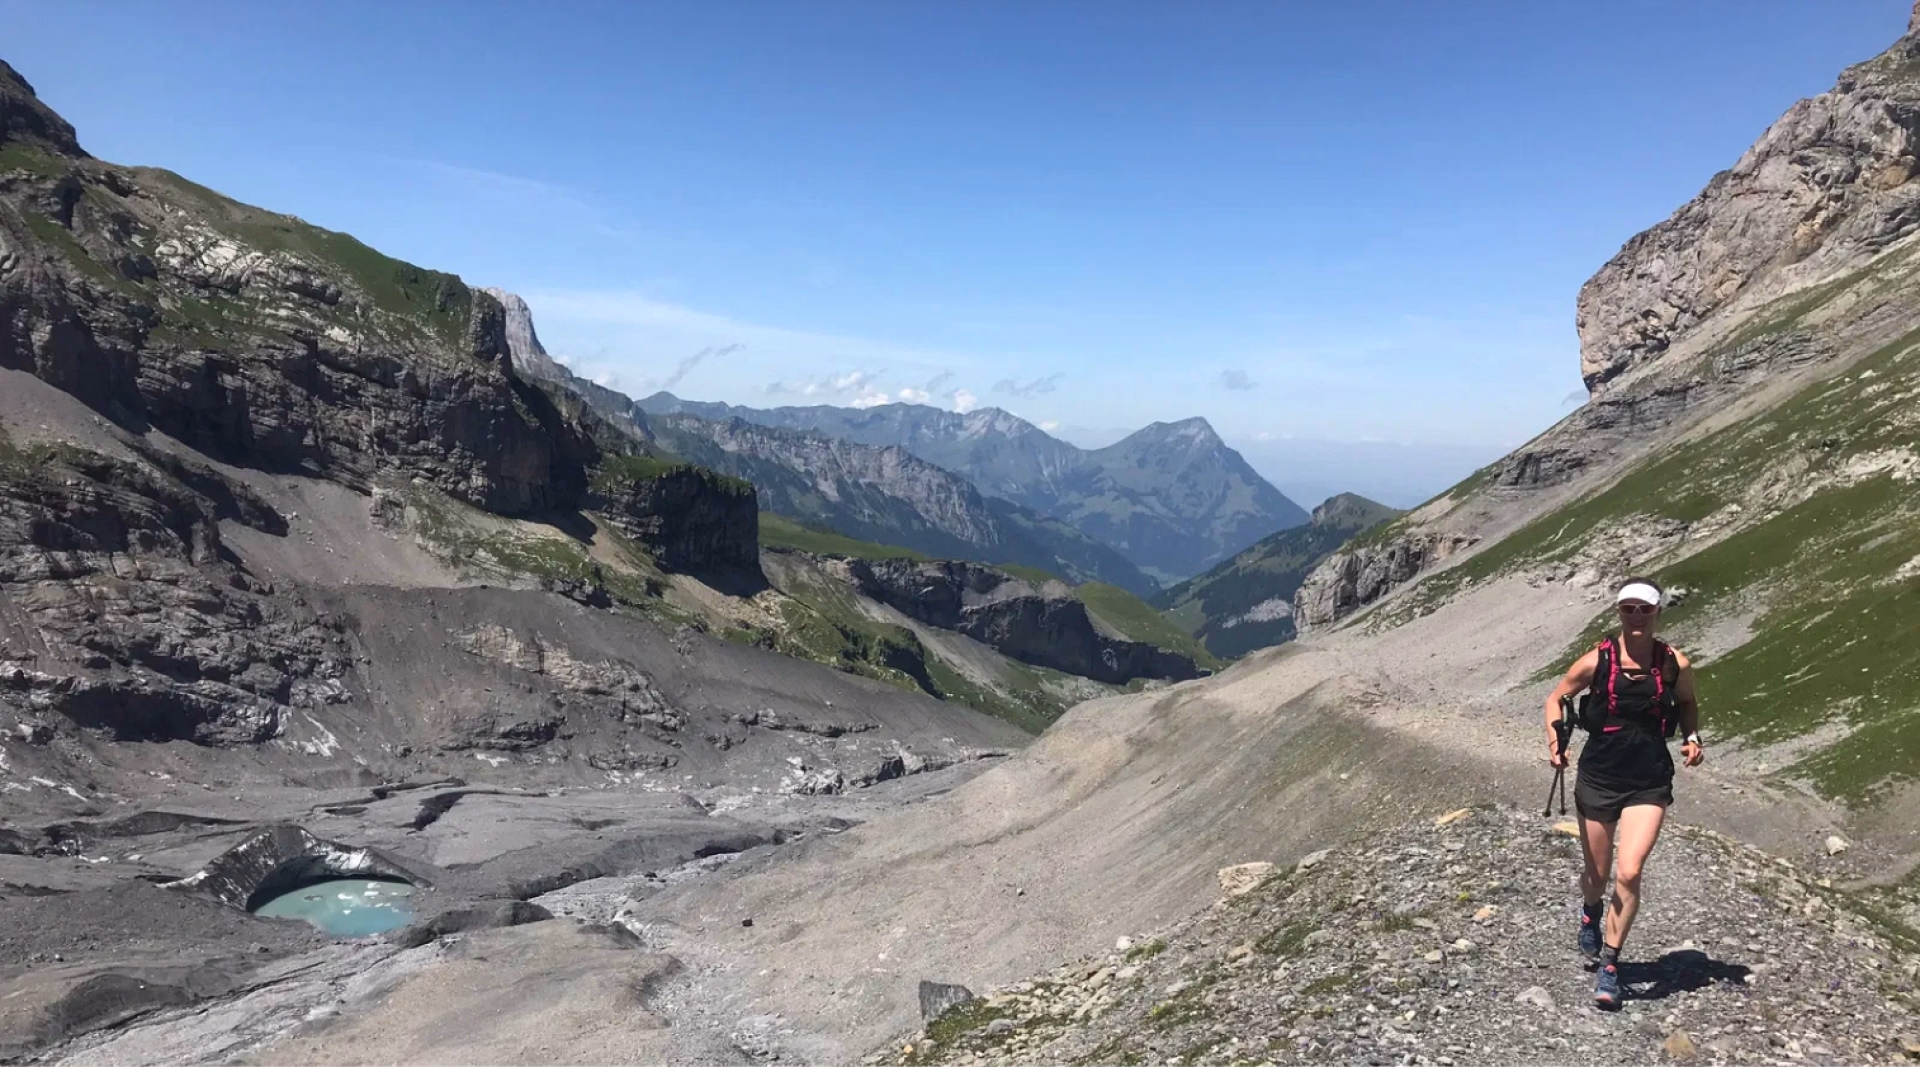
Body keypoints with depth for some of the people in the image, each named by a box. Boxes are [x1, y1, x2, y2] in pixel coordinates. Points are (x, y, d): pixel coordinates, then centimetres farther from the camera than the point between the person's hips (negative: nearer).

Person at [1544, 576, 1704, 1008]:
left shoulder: (1675, 664, -5)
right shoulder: (1597, 660, -9)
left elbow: (1687, 703, 15)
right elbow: (1556, 699, 3)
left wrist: (1692, 737, -3)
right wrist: (1555, 741, -12)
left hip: (1649, 783, 0)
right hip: (1598, 778, 0)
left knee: (1629, 873, -13)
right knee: (1596, 873, 14)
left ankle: (1609, 966, 4)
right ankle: (1590, 914, 51)